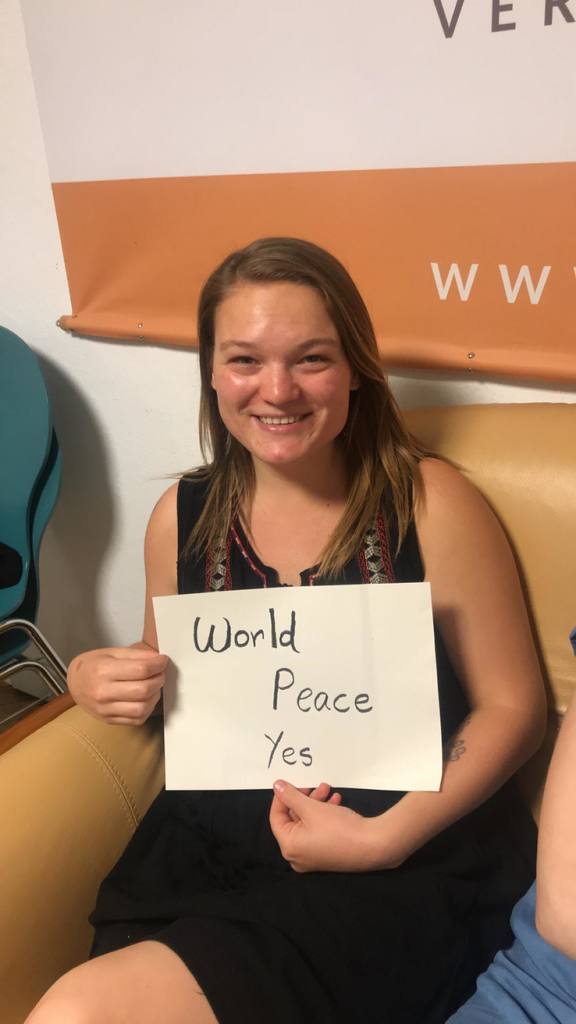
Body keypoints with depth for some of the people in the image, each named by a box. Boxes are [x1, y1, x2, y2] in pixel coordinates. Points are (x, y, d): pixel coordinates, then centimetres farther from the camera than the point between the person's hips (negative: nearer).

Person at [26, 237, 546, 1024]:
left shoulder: (430, 503, -8)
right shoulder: (183, 517, 4)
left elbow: (513, 707, -3)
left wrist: (387, 835, -14)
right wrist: (97, 683, -3)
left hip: (406, 869, -3)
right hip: (207, 849, 4)